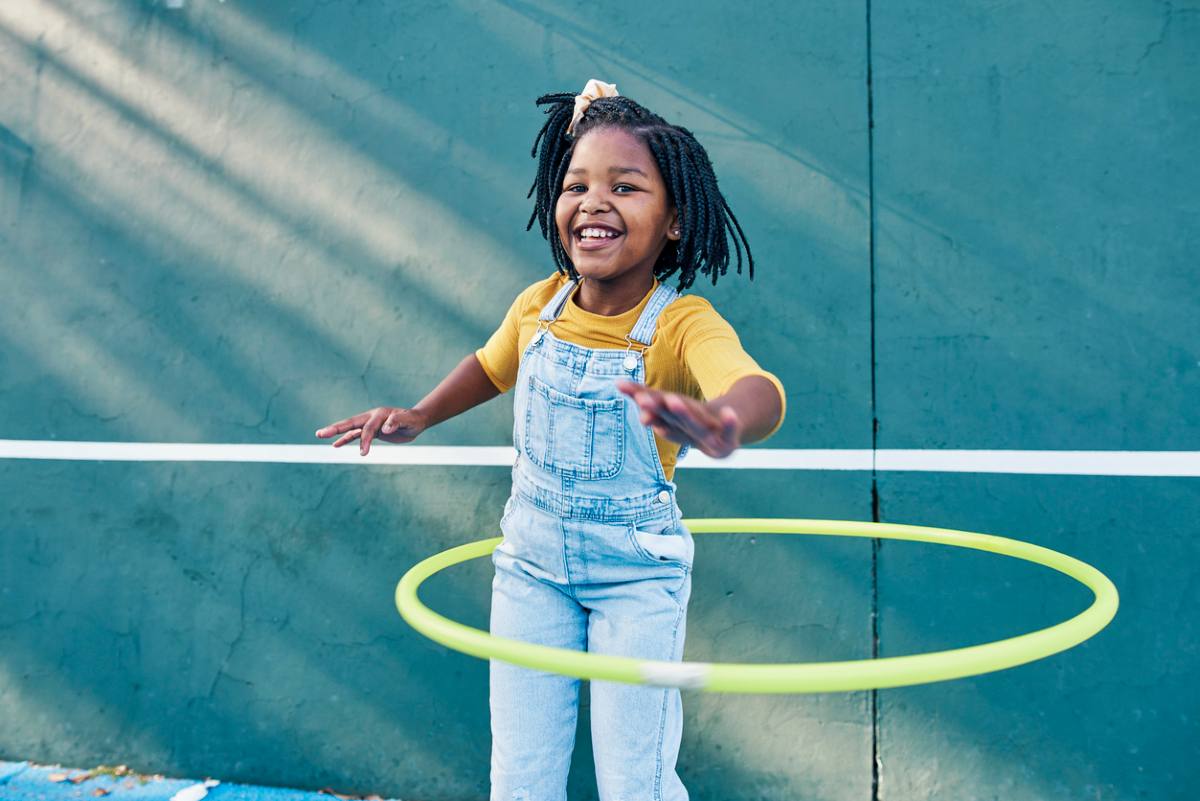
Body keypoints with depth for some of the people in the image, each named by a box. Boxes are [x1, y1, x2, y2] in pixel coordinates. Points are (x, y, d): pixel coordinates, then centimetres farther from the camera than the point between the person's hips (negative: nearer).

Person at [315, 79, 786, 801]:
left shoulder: (683, 325, -20)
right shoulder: (539, 306, -5)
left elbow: (761, 394, -43)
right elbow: (492, 364, 18)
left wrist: (721, 422, -65)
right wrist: (419, 417, 7)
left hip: (637, 573, -3)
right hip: (531, 563, 4)